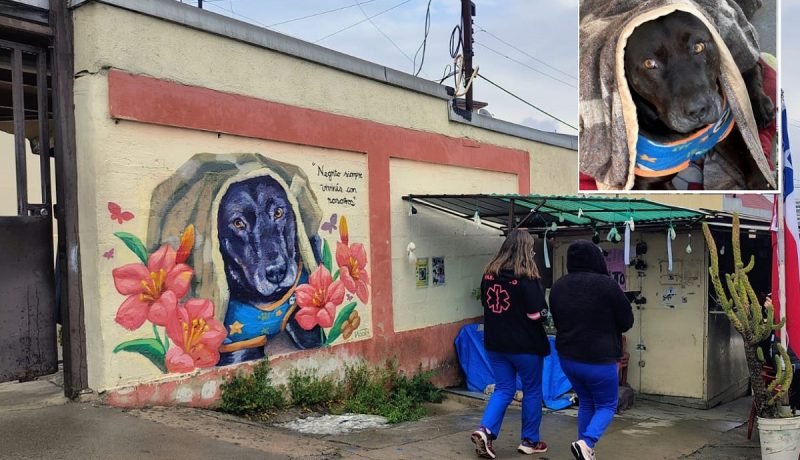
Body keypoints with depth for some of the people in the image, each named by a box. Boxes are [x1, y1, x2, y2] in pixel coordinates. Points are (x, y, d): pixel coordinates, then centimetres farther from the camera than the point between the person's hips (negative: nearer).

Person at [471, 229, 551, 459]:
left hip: (495, 343, 5)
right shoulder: (526, 277, -17)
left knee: (503, 389, 14)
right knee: (532, 390, 13)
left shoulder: (489, 274, 2)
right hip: (525, 345, -5)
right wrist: (542, 310, 3)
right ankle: (530, 441, 22)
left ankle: (485, 430, -3)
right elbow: (536, 314, -17)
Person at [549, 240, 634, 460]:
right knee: (606, 406, 11)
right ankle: (586, 442, -11)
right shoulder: (606, 284, -16)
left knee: (586, 403, 23)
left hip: (567, 357, 5)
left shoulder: (558, 286, 2)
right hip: (599, 359, -5)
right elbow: (627, 321, -4)